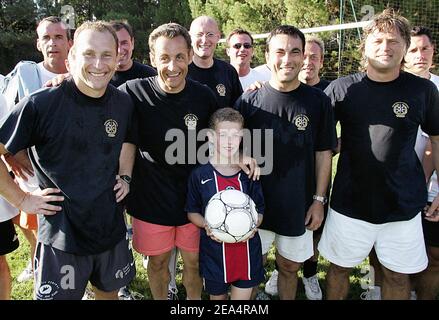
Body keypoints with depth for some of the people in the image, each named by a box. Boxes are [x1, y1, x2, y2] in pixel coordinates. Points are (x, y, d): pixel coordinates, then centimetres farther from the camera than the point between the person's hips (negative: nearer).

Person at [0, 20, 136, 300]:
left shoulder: (124, 103, -3)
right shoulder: (41, 104, -19)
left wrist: (126, 175, 4)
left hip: (112, 230, 5)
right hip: (61, 236, -4)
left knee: (109, 292, 25)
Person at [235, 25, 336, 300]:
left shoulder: (318, 101, -5)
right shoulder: (249, 101, -6)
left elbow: (323, 153, 2)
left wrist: (319, 199, -1)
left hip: (298, 207, 1)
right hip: (255, 204, 0)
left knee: (290, 267, 17)